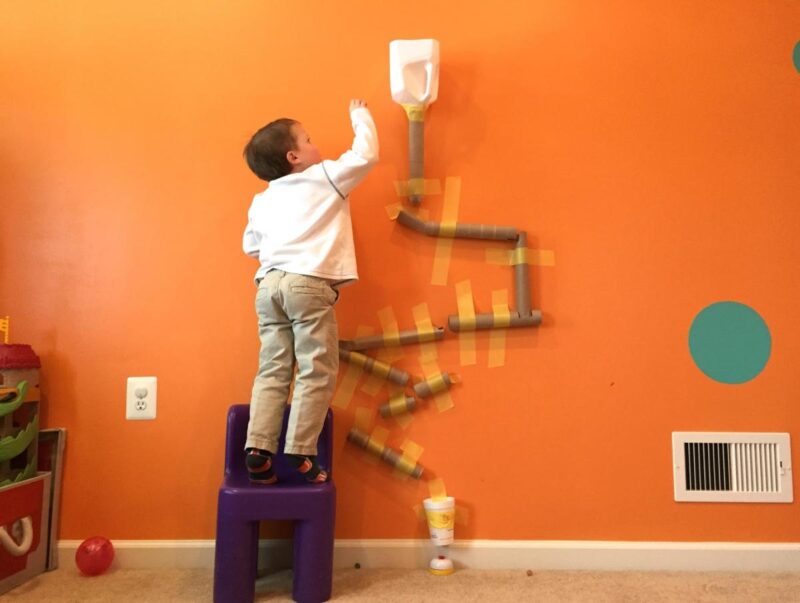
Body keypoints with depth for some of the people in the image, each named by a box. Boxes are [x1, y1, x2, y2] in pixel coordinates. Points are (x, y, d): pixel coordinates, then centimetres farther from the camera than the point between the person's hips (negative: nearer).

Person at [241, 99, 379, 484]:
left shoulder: (262, 200, 22)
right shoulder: (325, 177, 6)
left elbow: (251, 245, 25)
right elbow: (366, 154, 7)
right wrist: (360, 115, 23)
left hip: (268, 284, 6)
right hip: (308, 284, -6)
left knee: (272, 371, 8)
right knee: (317, 373, 0)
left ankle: (258, 450, 5)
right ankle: (299, 455, 0)